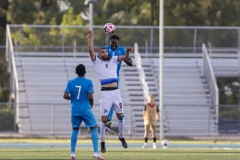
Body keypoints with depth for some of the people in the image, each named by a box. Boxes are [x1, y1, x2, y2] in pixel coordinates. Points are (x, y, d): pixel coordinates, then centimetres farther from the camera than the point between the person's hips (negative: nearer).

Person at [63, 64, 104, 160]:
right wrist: (91, 104, 7)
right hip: (86, 109, -3)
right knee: (94, 128, 8)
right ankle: (96, 152, -4)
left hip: (75, 110, 3)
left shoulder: (71, 83, 1)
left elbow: (65, 96, -4)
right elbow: (90, 97, -13)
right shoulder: (88, 82, -7)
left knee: (75, 130, 18)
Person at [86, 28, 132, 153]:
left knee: (121, 116, 8)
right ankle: (102, 142, 5)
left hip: (115, 91, 3)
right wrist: (90, 38, -15)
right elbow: (91, 50, -7)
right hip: (105, 93, -3)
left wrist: (127, 51, -20)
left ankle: (121, 137, 26)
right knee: (104, 118, -3)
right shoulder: (97, 61, 7)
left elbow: (124, 57, 1)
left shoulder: (113, 60, 14)